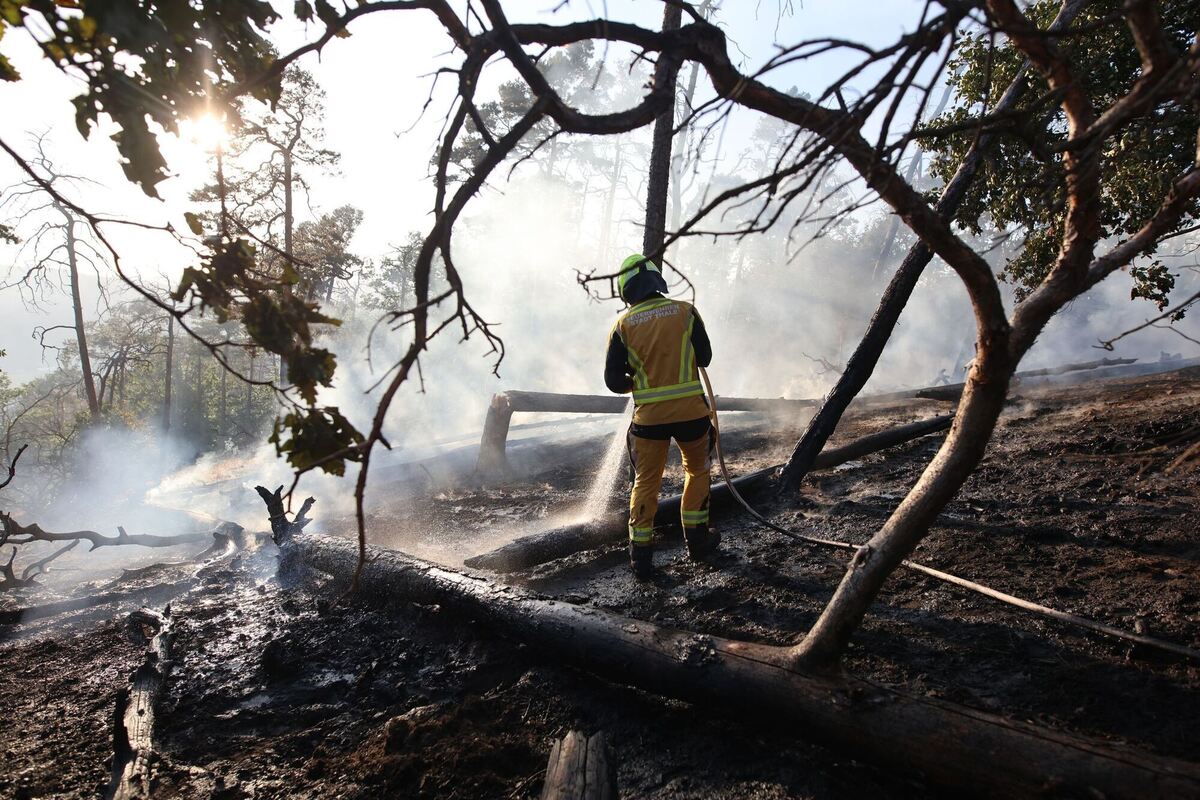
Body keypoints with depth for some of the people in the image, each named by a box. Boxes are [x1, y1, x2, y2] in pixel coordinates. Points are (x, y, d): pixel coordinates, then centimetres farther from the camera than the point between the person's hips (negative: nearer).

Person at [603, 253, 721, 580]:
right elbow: (704, 357, 7)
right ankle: (697, 539, 29)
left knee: (645, 482, 13)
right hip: (691, 411, 0)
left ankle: (641, 554, 12)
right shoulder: (685, 311, -3)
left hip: (648, 416, 0)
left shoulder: (623, 324, -3)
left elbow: (613, 380, -2)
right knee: (697, 471, 22)